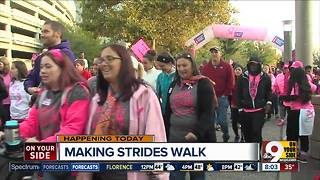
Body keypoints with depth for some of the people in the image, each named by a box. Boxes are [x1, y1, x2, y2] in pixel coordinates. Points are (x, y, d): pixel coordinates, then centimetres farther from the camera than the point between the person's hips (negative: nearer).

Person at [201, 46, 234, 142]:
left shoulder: (227, 66, 0)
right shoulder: (206, 67, 7)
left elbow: (231, 82, -1)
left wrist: (225, 94, -4)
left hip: (222, 97, -2)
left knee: (222, 120, 0)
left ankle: (226, 135, 29)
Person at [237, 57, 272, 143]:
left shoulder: (265, 78, 2)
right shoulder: (243, 77, 3)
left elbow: (269, 91, 13)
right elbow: (238, 94, 6)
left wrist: (269, 102, -3)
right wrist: (240, 107, 2)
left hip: (259, 110, -2)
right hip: (245, 111, 2)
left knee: (256, 132, -12)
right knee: (247, 133, 11)